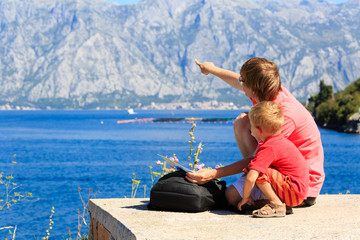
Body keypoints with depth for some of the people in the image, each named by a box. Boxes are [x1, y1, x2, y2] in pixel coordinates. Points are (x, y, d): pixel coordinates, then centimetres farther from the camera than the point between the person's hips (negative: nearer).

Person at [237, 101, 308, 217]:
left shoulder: (268, 148, -20)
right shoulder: (281, 140, 10)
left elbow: (250, 178, -26)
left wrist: (245, 197, -11)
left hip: (294, 192, -10)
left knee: (259, 173, -20)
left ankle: (277, 205, -14)